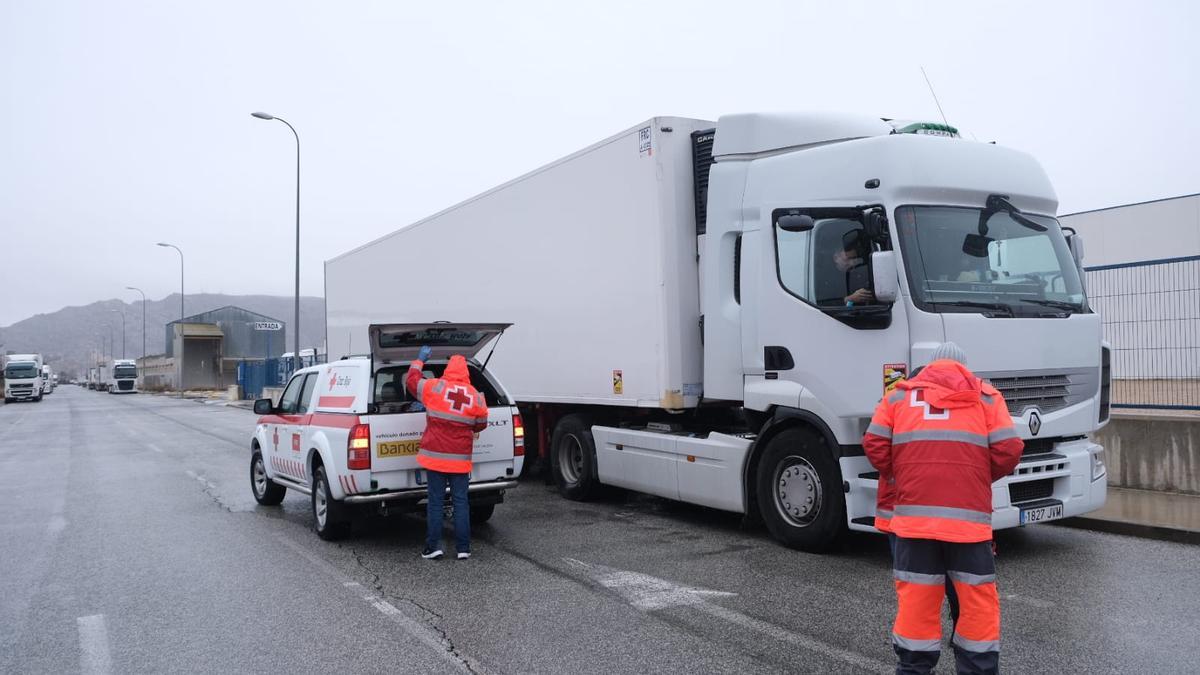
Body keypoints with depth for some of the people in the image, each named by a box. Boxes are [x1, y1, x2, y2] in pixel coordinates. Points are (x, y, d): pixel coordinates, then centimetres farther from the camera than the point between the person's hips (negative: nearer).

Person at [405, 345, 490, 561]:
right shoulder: (476, 396, -2)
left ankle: (433, 547, 7)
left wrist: (420, 360, 24)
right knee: (460, 502, 7)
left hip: (435, 456, -1)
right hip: (460, 459, 1)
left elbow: (411, 381, 10)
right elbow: (481, 424, 9)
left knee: (435, 502, 6)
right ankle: (463, 548, 9)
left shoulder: (435, 387, -7)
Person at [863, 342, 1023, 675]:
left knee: (916, 599, 7)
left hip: (914, 514, 1)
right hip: (968, 515, -1)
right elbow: (1008, 450, 3)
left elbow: (874, 445, 6)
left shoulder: (901, 395, 16)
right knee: (978, 602, 9)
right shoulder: (985, 396, 14)